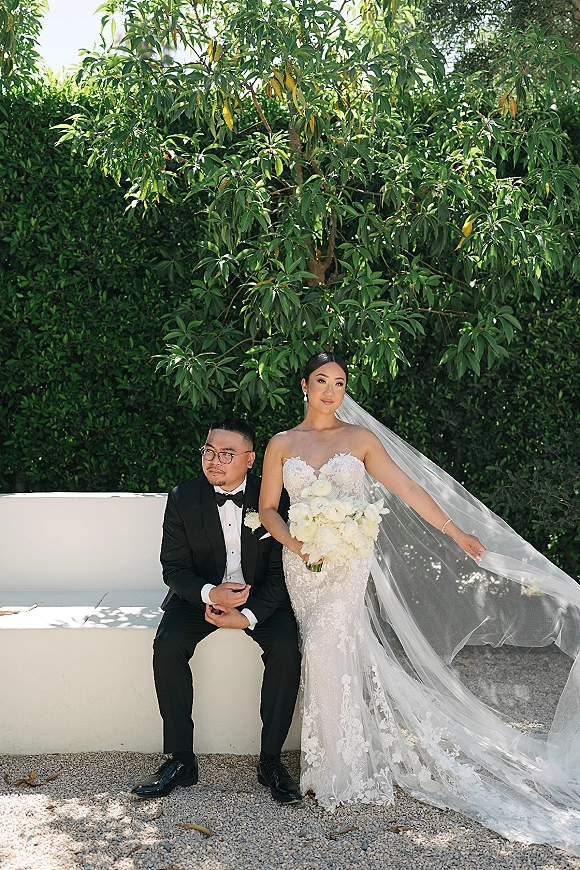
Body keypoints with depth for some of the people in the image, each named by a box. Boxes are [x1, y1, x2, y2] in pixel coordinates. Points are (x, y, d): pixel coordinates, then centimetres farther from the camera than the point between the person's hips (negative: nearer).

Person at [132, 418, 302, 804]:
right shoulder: (183, 498, -8)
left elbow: (281, 571, -10)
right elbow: (174, 568, -6)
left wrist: (247, 616, -24)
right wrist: (209, 594, -27)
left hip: (261, 596, -1)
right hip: (201, 594, 1)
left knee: (286, 649, -26)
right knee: (168, 646, -24)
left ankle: (271, 759, -9)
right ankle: (181, 760, -9)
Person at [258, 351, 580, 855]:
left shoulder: (360, 437, 6)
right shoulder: (282, 444, 9)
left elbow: (408, 488, 6)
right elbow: (268, 507, 8)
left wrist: (456, 532, 5)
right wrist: (295, 543, -10)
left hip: (349, 561, -2)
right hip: (303, 564, 2)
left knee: (325, 649, -17)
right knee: (342, 653, -2)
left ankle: (336, 772, -3)